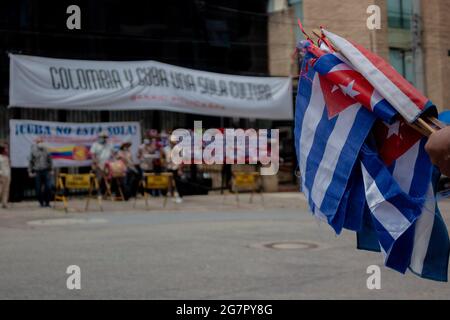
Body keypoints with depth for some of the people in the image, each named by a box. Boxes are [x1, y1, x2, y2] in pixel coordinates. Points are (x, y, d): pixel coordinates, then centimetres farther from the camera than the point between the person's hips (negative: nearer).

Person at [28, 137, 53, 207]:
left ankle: (47, 202, 6)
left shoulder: (46, 150, 7)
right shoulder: (33, 151, -1)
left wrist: (51, 170, 9)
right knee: (38, 189, 2)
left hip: (46, 171, 2)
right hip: (37, 172, -2)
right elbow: (30, 162, 2)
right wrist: (30, 172, -2)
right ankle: (41, 203, 16)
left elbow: (50, 161, 14)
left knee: (48, 187, -8)